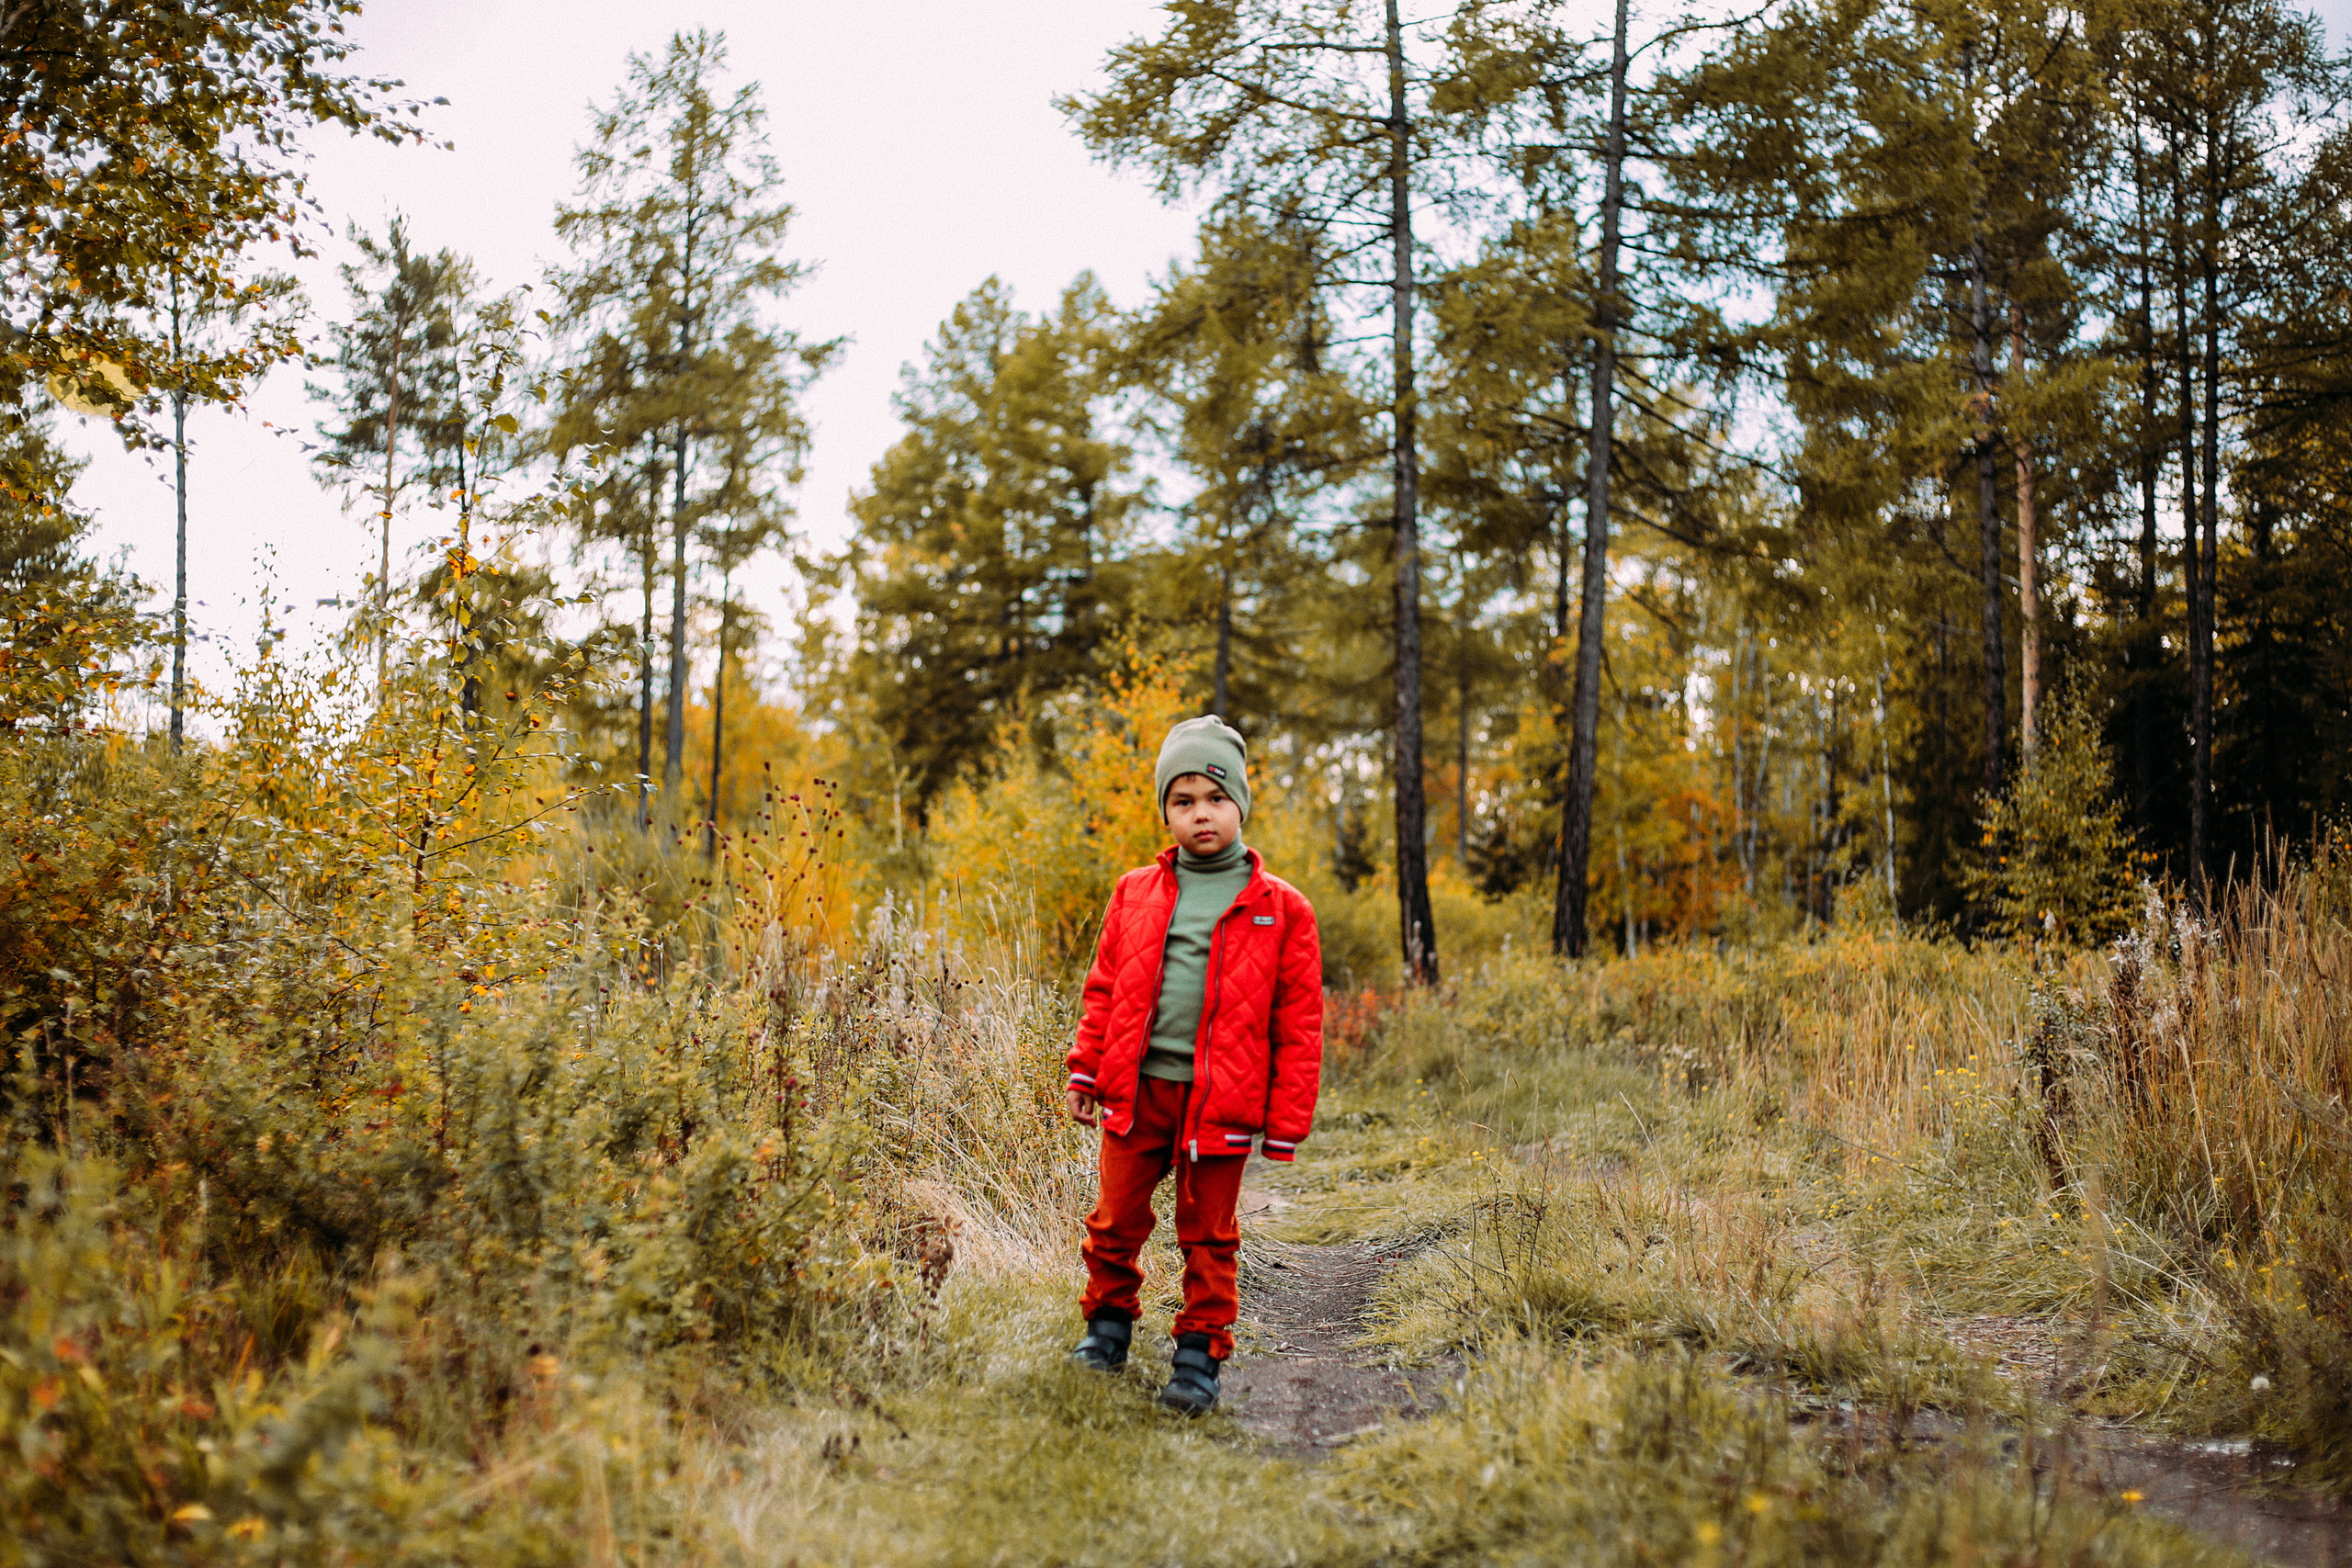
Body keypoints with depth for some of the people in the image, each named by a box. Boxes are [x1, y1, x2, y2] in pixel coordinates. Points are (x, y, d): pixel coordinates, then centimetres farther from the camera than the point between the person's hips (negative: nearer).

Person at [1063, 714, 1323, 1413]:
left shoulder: (1280, 908, 0)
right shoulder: (1136, 893, 7)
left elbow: (1299, 1022, 1)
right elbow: (1105, 989, 15)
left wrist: (1286, 1121, -2)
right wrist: (1085, 1069, 9)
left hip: (1220, 1101, -2)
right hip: (1136, 1091, 2)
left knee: (1209, 1236, 8)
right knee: (1117, 1219, 9)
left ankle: (1199, 1355, 20)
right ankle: (1107, 1322, 30)